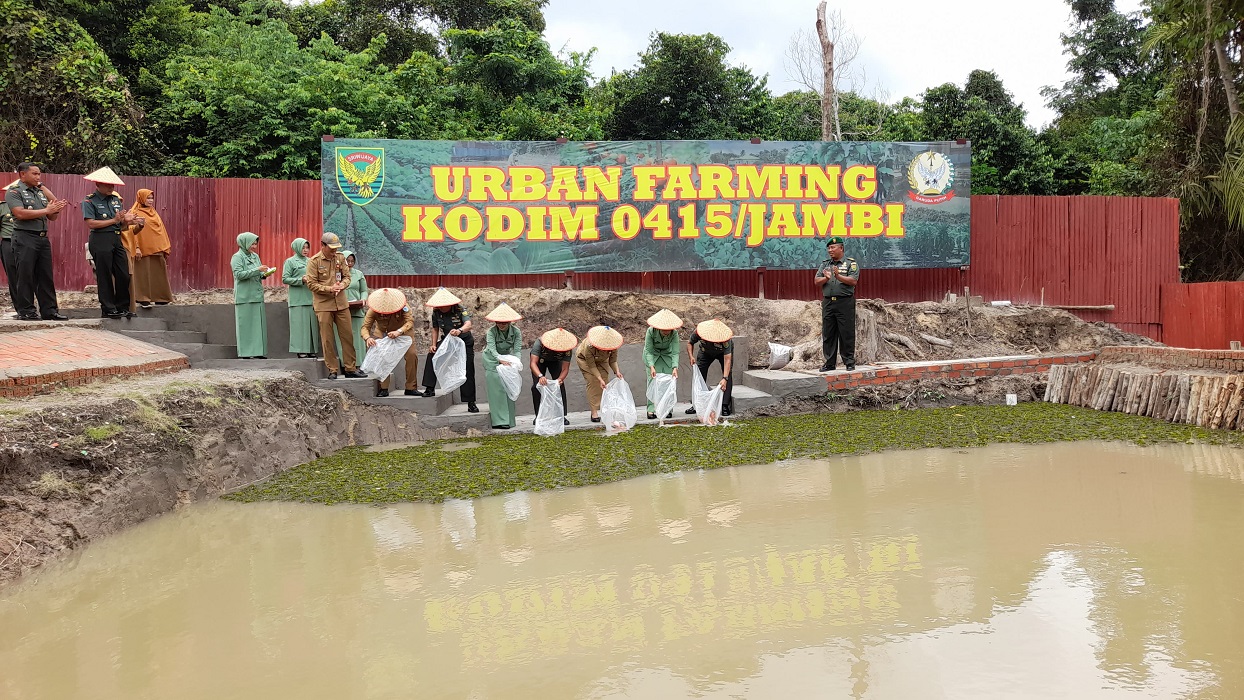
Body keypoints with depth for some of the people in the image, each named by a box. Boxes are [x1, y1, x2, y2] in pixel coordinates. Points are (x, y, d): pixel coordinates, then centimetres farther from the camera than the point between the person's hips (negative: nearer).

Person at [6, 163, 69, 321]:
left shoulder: (40, 192, 18)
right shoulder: (14, 192, -2)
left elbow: (52, 217, 19)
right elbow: (20, 213, -17)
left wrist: (57, 209, -3)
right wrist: (46, 210, -15)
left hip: (43, 238, 7)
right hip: (25, 238, -7)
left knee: (46, 276, 6)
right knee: (26, 276, -3)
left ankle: (49, 310, 9)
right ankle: (26, 311, 2)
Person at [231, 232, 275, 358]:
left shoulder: (255, 256, 15)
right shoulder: (237, 257, -5)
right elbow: (239, 274, -15)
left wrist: (265, 274, -2)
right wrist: (257, 270, -19)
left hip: (257, 295, 7)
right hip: (244, 297, -7)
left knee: (258, 323, 4)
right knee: (246, 324, -5)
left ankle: (259, 352, 6)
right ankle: (246, 353, -3)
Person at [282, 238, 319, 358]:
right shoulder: (290, 261, 2)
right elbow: (285, 279, -5)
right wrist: (301, 280, -14)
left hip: (311, 298, 5)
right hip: (298, 300, -5)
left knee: (312, 324, 3)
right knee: (300, 324, -6)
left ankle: (311, 350, 7)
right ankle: (301, 350, -4)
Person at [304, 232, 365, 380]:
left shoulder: (340, 258, 7)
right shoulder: (314, 261, -6)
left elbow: (347, 277, 11)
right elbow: (311, 284, -9)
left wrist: (342, 285, -11)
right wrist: (329, 288, -19)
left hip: (341, 303, 4)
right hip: (323, 305, -4)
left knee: (347, 336, 5)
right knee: (327, 339, 1)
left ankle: (350, 368, 13)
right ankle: (332, 370, 10)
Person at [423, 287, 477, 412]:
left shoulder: (460, 309, -23)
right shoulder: (436, 312, -9)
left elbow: (468, 324, -39)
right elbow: (435, 329, 4)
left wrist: (460, 330, -61)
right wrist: (434, 345, -9)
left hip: (464, 342, -3)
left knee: (467, 372, -5)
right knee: (432, 355, -23)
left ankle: (471, 403, 1)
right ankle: (430, 389, -17)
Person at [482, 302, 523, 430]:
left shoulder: (516, 331, -19)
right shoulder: (491, 332, -25)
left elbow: (517, 350, -24)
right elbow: (492, 349, -36)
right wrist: (501, 360, -55)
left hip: (507, 359, 3)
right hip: (493, 361, -3)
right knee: (496, 389, -10)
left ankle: (509, 419, 11)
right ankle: (498, 420, -11)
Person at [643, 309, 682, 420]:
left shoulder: (674, 333, -26)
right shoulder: (651, 331, -28)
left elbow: (675, 352, -26)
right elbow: (648, 351, -25)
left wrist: (675, 367, -41)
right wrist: (651, 367, -38)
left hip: (667, 355, 1)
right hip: (652, 356, -1)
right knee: (652, 380, -14)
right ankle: (651, 410, -14)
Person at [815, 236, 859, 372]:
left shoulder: (851, 263, 3)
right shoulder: (825, 264, 17)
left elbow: (853, 281, -10)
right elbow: (817, 281, 9)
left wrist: (839, 276, -21)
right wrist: (826, 278, -11)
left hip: (845, 303, -5)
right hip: (828, 303, 5)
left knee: (846, 334, -4)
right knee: (828, 334, 6)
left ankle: (849, 362, 3)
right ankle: (830, 363, 12)